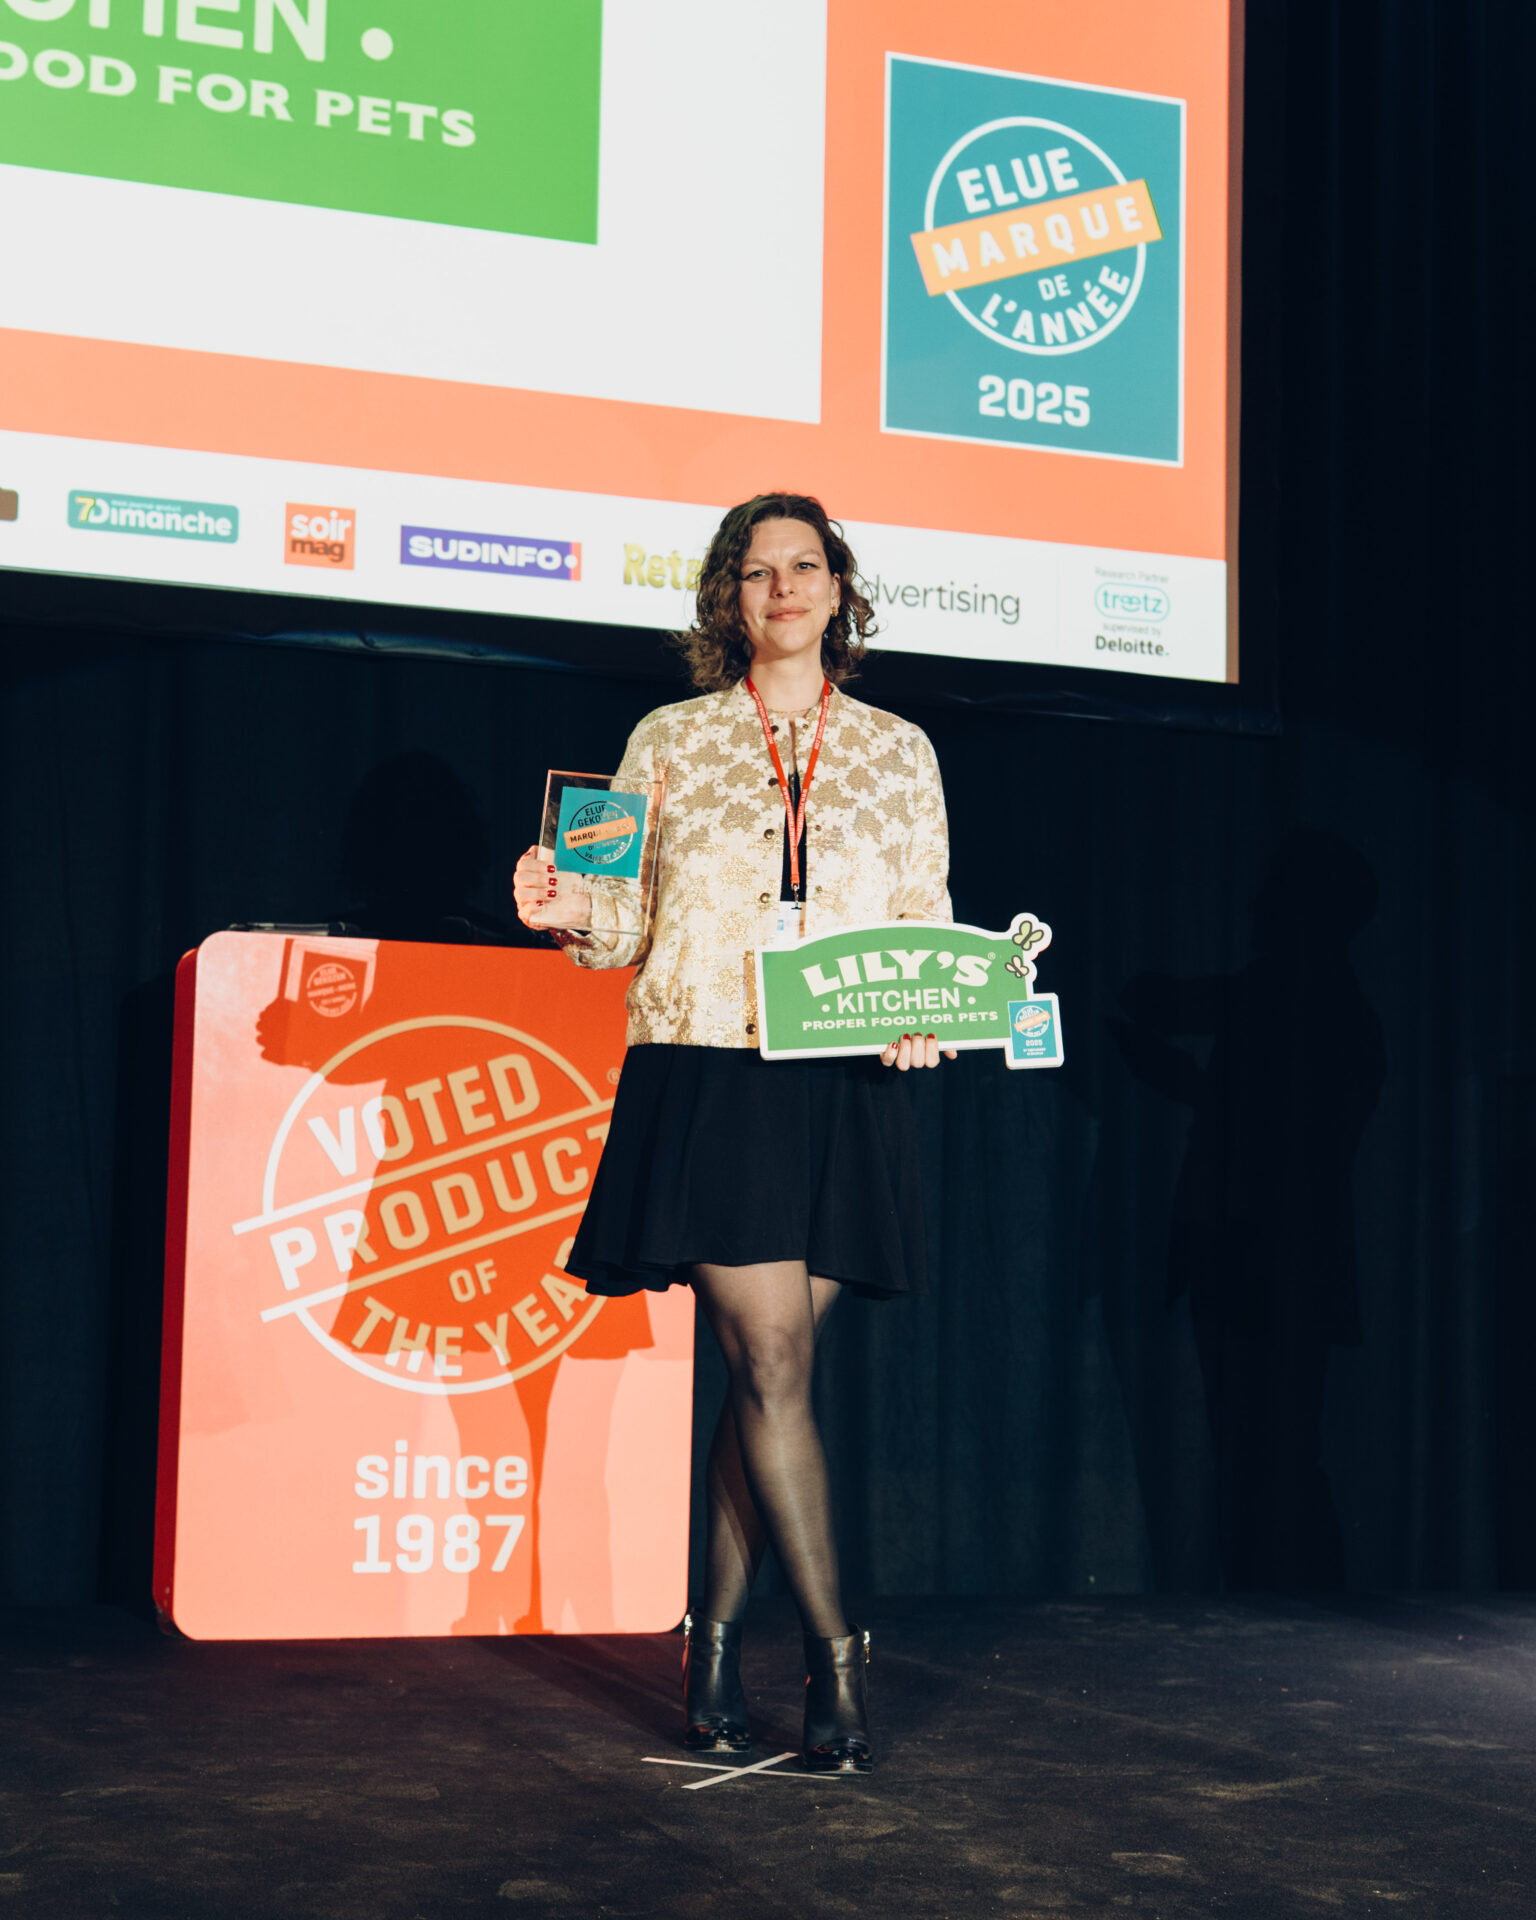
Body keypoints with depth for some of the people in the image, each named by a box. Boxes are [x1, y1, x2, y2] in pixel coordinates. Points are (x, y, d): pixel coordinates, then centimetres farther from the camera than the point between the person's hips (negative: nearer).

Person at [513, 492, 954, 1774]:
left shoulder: (897, 751, 12)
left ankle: (717, 1641, 17)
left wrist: (929, 1015, -6)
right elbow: (630, 927, 7)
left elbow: (930, 927, 13)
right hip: (705, 1082, -2)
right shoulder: (669, 741, 8)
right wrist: (569, 915, -14)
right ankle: (835, 1653, 0)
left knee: (768, 1375, 4)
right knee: (772, 1366, -8)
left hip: (844, 1095, 2)